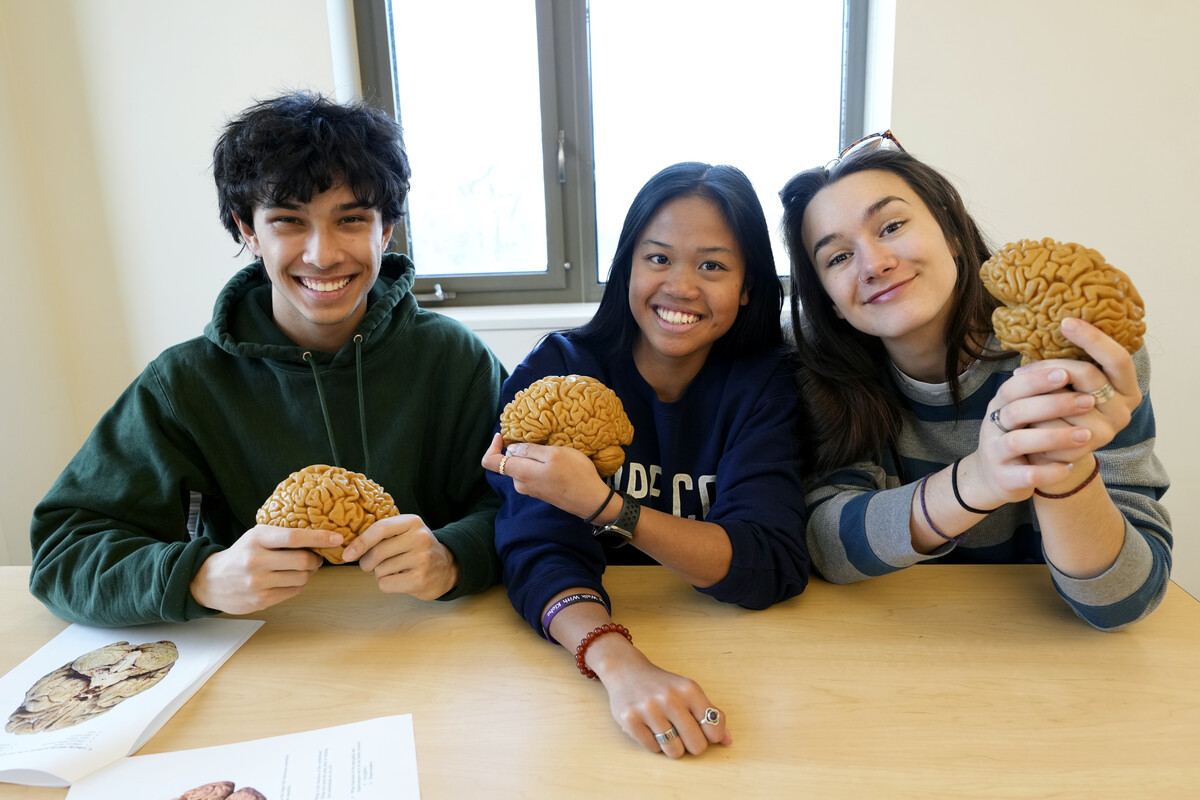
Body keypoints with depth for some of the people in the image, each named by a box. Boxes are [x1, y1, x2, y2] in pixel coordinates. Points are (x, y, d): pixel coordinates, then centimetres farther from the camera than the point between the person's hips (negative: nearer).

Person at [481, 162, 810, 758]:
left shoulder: (768, 381, -4)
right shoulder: (553, 372, -6)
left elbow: (776, 566, -16)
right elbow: (541, 550, -16)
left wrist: (602, 505, -29)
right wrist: (619, 661, -36)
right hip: (576, 653, -1)